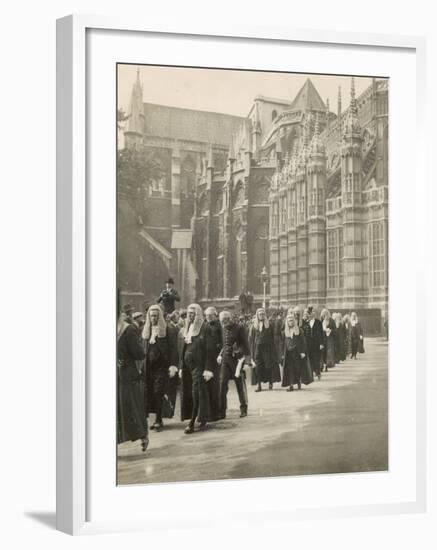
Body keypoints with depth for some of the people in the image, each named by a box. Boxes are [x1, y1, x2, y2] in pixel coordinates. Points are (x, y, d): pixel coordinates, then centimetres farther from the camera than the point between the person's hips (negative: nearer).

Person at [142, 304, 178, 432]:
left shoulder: (168, 330, -3)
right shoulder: (146, 330, 12)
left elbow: (173, 349, -7)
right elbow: (143, 349, 14)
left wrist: (173, 366, -14)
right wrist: (141, 365, 8)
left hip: (162, 366, -5)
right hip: (149, 367, 5)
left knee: (159, 392, -7)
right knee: (149, 392, 3)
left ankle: (158, 420, 0)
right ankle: (158, 419, 12)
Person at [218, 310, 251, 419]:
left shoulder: (238, 328, -7)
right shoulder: (223, 329, 8)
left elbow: (245, 344, -6)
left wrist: (247, 358, -11)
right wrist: (220, 355, 5)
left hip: (237, 358, -4)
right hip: (225, 359, 4)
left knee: (240, 385, 5)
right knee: (222, 384, -3)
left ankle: (243, 409, 18)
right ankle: (221, 411, 1)